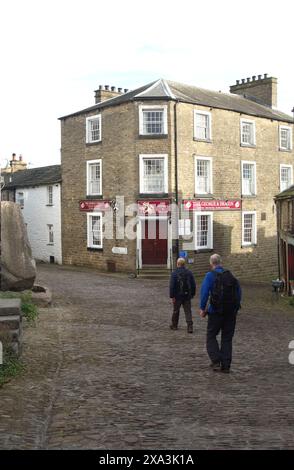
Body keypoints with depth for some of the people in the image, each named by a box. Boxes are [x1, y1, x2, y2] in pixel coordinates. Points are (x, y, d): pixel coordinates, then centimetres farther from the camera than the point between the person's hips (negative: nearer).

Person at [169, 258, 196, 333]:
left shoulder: (174, 273, -11)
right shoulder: (189, 272, 2)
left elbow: (172, 286, -15)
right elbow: (193, 284, 7)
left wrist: (172, 296, -11)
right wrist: (192, 294, 16)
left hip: (178, 296, -3)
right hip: (187, 296, 3)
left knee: (176, 310, 13)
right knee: (188, 311, 4)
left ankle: (174, 325, 27)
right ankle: (190, 326, -6)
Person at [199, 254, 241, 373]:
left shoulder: (210, 275, -7)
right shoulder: (230, 275, 8)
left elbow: (204, 293, -13)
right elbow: (239, 292, 9)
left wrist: (203, 309, -3)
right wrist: (235, 307, 16)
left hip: (216, 312, -4)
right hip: (231, 312, 4)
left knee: (211, 336, 9)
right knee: (227, 338, 11)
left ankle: (216, 361, -3)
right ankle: (226, 365, 10)